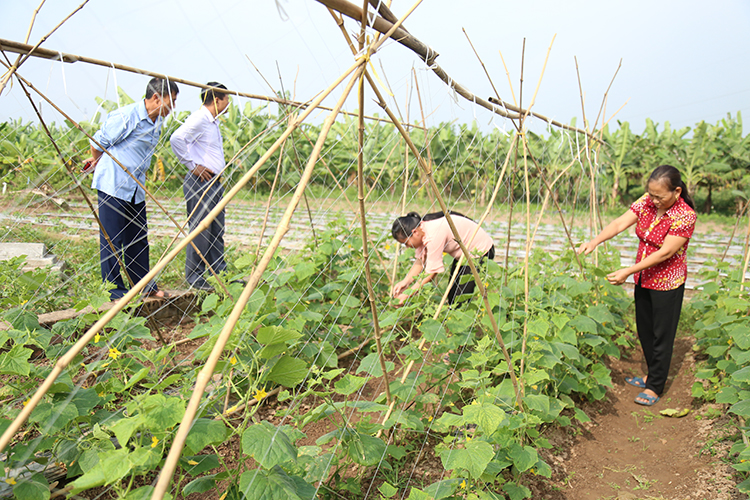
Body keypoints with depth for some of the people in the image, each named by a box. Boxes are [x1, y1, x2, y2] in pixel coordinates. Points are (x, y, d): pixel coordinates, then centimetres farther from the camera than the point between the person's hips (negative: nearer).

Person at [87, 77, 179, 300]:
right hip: (113, 185, -8)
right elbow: (98, 142, -6)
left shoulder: (157, 122, 9)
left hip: (136, 188, 8)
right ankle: (114, 290, 10)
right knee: (112, 239, 0)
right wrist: (97, 162, 13)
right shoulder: (126, 116, -17)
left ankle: (143, 285, 23)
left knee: (138, 238, 13)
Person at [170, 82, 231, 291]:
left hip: (215, 182, 10)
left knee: (217, 231, 13)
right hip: (200, 182, -10)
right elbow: (177, 138, -26)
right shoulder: (199, 119, -13)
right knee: (200, 230, -5)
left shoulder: (213, 121, 18)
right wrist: (192, 166, -19)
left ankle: (219, 272, 21)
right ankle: (194, 276, 5)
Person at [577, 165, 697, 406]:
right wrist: (594, 241, -27)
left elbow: (665, 253, -25)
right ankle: (652, 375, 38)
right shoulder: (646, 202, -3)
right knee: (644, 330, 18)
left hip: (667, 283, -7)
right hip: (644, 279, 7)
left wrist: (628, 271, -28)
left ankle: (655, 387, 19)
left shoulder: (685, 215, -21)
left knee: (662, 334, 4)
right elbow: (619, 224, -10)